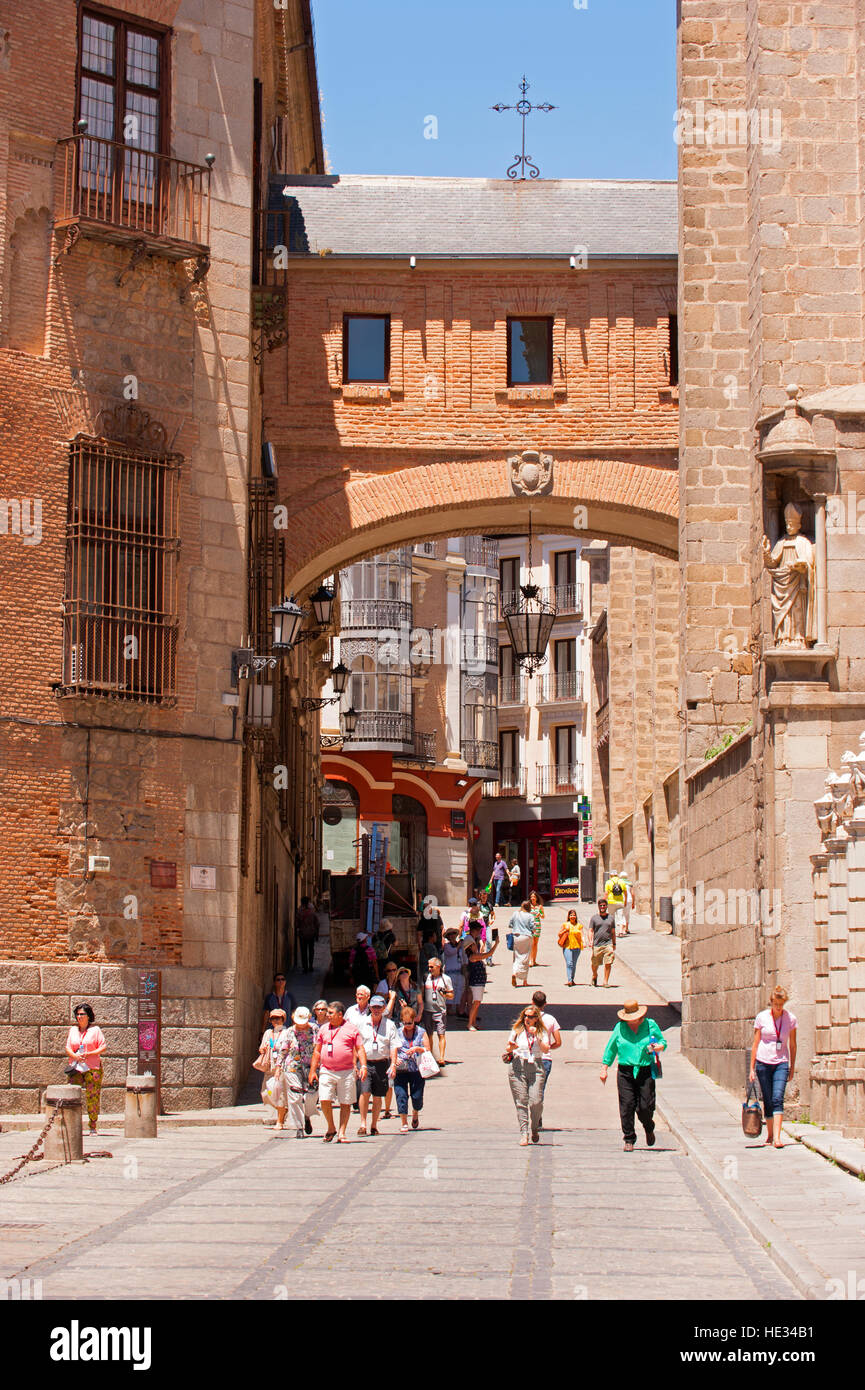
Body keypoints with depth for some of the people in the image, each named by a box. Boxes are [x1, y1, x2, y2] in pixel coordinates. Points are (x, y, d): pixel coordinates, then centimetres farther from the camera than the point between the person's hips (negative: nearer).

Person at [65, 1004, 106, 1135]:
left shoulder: (95, 1030, 3)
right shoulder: (73, 1030, 14)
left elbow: (103, 1047, 0)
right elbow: (68, 1048, 11)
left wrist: (89, 1054, -13)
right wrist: (75, 1056, -10)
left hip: (92, 1068, -3)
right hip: (75, 1067, 3)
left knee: (92, 1097, -4)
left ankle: (93, 1126, 2)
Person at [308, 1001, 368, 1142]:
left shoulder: (352, 1029, 4)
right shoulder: (324, 1029, 13)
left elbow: (360, 1049, 3)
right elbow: (317, 1051, 17)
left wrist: (363, 1066, -11)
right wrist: (312, 1071, 13)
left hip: (346, 1072, -2)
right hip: (326, 1071, 2)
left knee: (345, 1103, 0)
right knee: (324, 1100, -9)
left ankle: (341, 1133, 8)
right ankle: (331, 1128, 11)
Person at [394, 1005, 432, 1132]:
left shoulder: (421, 1032, 5)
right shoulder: (398, 1032, 7)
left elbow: (428, 1050, 5)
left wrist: (417, 1049, -14)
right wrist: (395, 1059, -11)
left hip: (417, 1070, 0)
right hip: (400, 1070, 0)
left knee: (417, 1096, -1)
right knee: (401, 1095, -9)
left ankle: (415, 1113, 32)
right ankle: (404, 1123, 2)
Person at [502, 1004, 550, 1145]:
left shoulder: (542, 1032, 8)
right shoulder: (517, 1030, 9)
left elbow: (546, 1050, -4)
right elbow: (508, 1047, 13)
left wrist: (537, 1036, -13)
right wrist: (510, 1048, -10)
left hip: (536, 1068, 0)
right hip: (518, 1067, 0)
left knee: (536, 1101, -10)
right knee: (521, 1102, -5)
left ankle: (535, 1128, 14)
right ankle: (523, 1133, -2)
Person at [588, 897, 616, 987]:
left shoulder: (610, 918, 13)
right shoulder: (594, 918, 7)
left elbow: (613, 932, 18)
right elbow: (590, 931, 2)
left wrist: (614, 944, 15)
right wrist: (590, 941, -12)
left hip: (608, 944, 1)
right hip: (597, 945, -1)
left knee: (608, 963, -11)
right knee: (595, 964, 8)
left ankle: (606, 981, -3)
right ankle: (594, 976, 38)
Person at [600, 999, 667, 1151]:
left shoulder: (650, 1025, 5)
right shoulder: (620, 1027, 6)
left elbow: (663, 1042, 15)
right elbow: (611, 1048, 14)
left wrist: (657, 1047, -9)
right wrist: (604, 1068, 11)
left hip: (645, 1072, -1)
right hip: (625, 1072, 1)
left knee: (645, 1107, -4)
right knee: (626, 1106, -5)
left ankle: (649, 1128, 28)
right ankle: (629, 1140, 6)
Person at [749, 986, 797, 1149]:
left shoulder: (790, 1018, 2)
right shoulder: (762, 1017, -1)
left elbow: (792, 1045, 10)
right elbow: (755, 1043, 4)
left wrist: (792, 1067, 11)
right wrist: (752, 1068, 3)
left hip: (781, 1063, 0)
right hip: (763, 1062, 0)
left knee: (778, 1099, -15)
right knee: (768, 1101, 4)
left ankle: (777, 1137, -21)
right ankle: (770, 1134, 19)